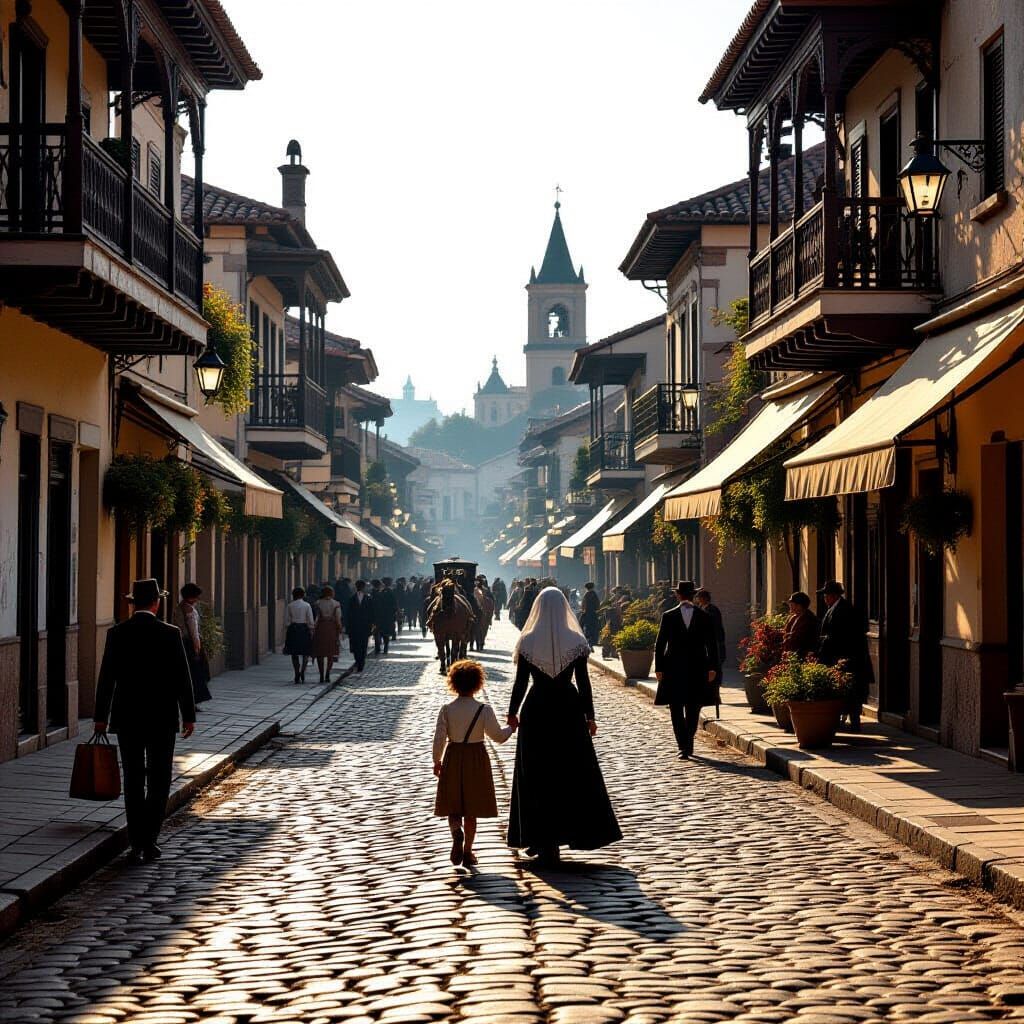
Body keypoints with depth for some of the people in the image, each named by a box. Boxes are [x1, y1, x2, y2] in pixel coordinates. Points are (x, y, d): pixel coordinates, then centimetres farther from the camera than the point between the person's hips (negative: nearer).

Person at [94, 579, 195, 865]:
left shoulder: (117, 634, -3)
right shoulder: (170, 634, -7)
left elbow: (106, 678, 0)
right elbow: (182, 678, -6)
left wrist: (100, 716, 10)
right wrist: (188, 716, 3)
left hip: (127, 718, 2)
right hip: (162, 717, -2)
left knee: (133, 782, 7)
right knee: (158, 781, 8)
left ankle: (138, 844, 3)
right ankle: (149, 841, 3)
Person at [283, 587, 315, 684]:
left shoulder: (289, 606, 1)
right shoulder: (307, 605, -3)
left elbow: (287, 621, 0)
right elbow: (310, 621, -5)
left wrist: (286, 634, 6)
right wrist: (311, 632, 3)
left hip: (292, 629, 1)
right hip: (304, 629, -1)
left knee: (294, 654, 10)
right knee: (306, 653, 10)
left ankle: (297, 676, 7)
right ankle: (303, 671, -13)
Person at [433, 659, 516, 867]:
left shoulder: (446, 710, -7)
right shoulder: (484, 710, -11)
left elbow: (439, 738, -5)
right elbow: (498, 736, -6)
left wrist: (437, 761, 9)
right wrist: (512, 727, 14)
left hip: (452, 758, 1)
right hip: (477, 760, -1)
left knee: (453, 806, 12)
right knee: (471, 810, 10)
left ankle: (457, 832, -19)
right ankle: (467, 852, 13)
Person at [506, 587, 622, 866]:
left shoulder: (528, 642, -7)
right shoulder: (576, 641, -6)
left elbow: (520, 682, -4)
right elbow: (583, 682, -4)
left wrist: (512, 712, 8)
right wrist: (589, 716, 5)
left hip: (536, 711, 0)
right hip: (569, 710, 0)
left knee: (538, 778, 7)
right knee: (575, 775, 11)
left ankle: (544, 841, 8)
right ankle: (578, 831, 14)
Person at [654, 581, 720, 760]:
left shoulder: (668, 616, -4)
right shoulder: (705, 617, -1)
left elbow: (659, 644, -3)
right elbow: (712, 645, 0)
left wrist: (659, 668, 2)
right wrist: (712, 668, 4)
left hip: (674, 671, -2)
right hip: (697, 671, 2)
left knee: (677, 711, 3)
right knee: (693, 711, 15)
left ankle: (684, 747, -8)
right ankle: (687, 744, 19)